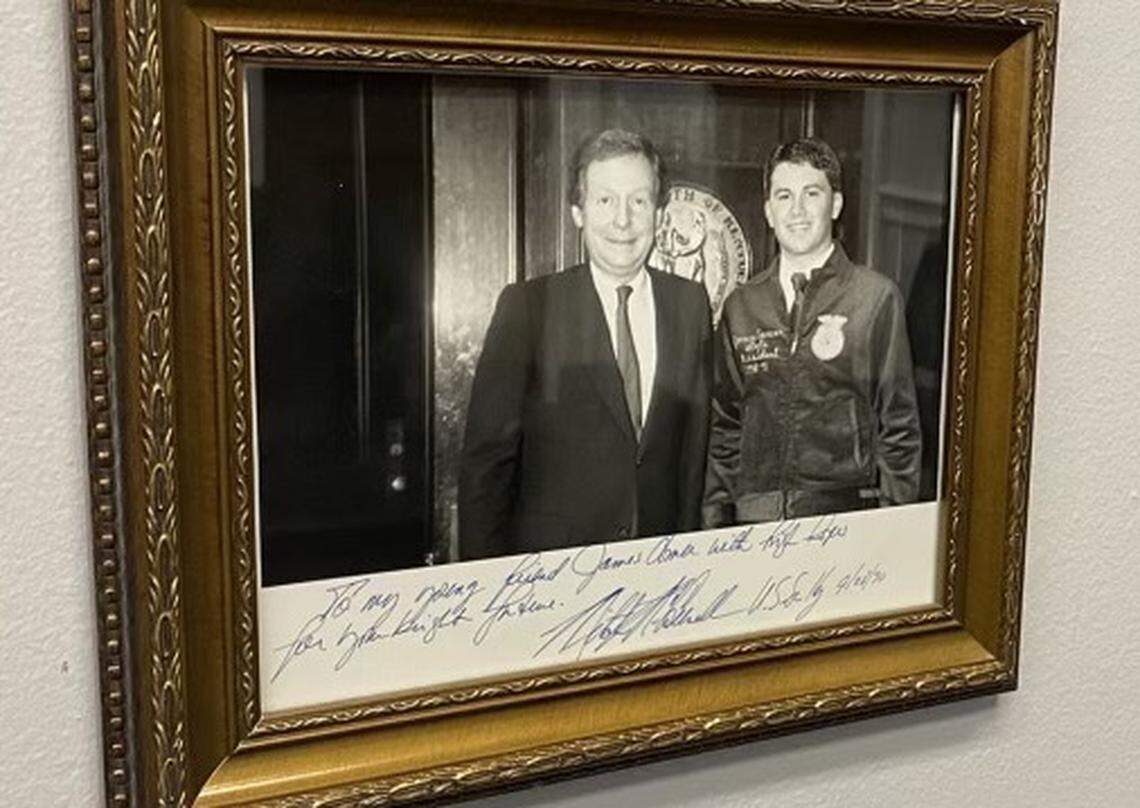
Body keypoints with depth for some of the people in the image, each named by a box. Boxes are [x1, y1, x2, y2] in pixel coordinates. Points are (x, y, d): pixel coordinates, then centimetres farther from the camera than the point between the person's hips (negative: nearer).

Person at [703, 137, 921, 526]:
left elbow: (899, 427, 0)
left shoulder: (876, 297, -2)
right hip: (753, 517, 3)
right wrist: (715, 518, 8)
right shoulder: (741, 305, 9)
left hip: (845, 513, -3)